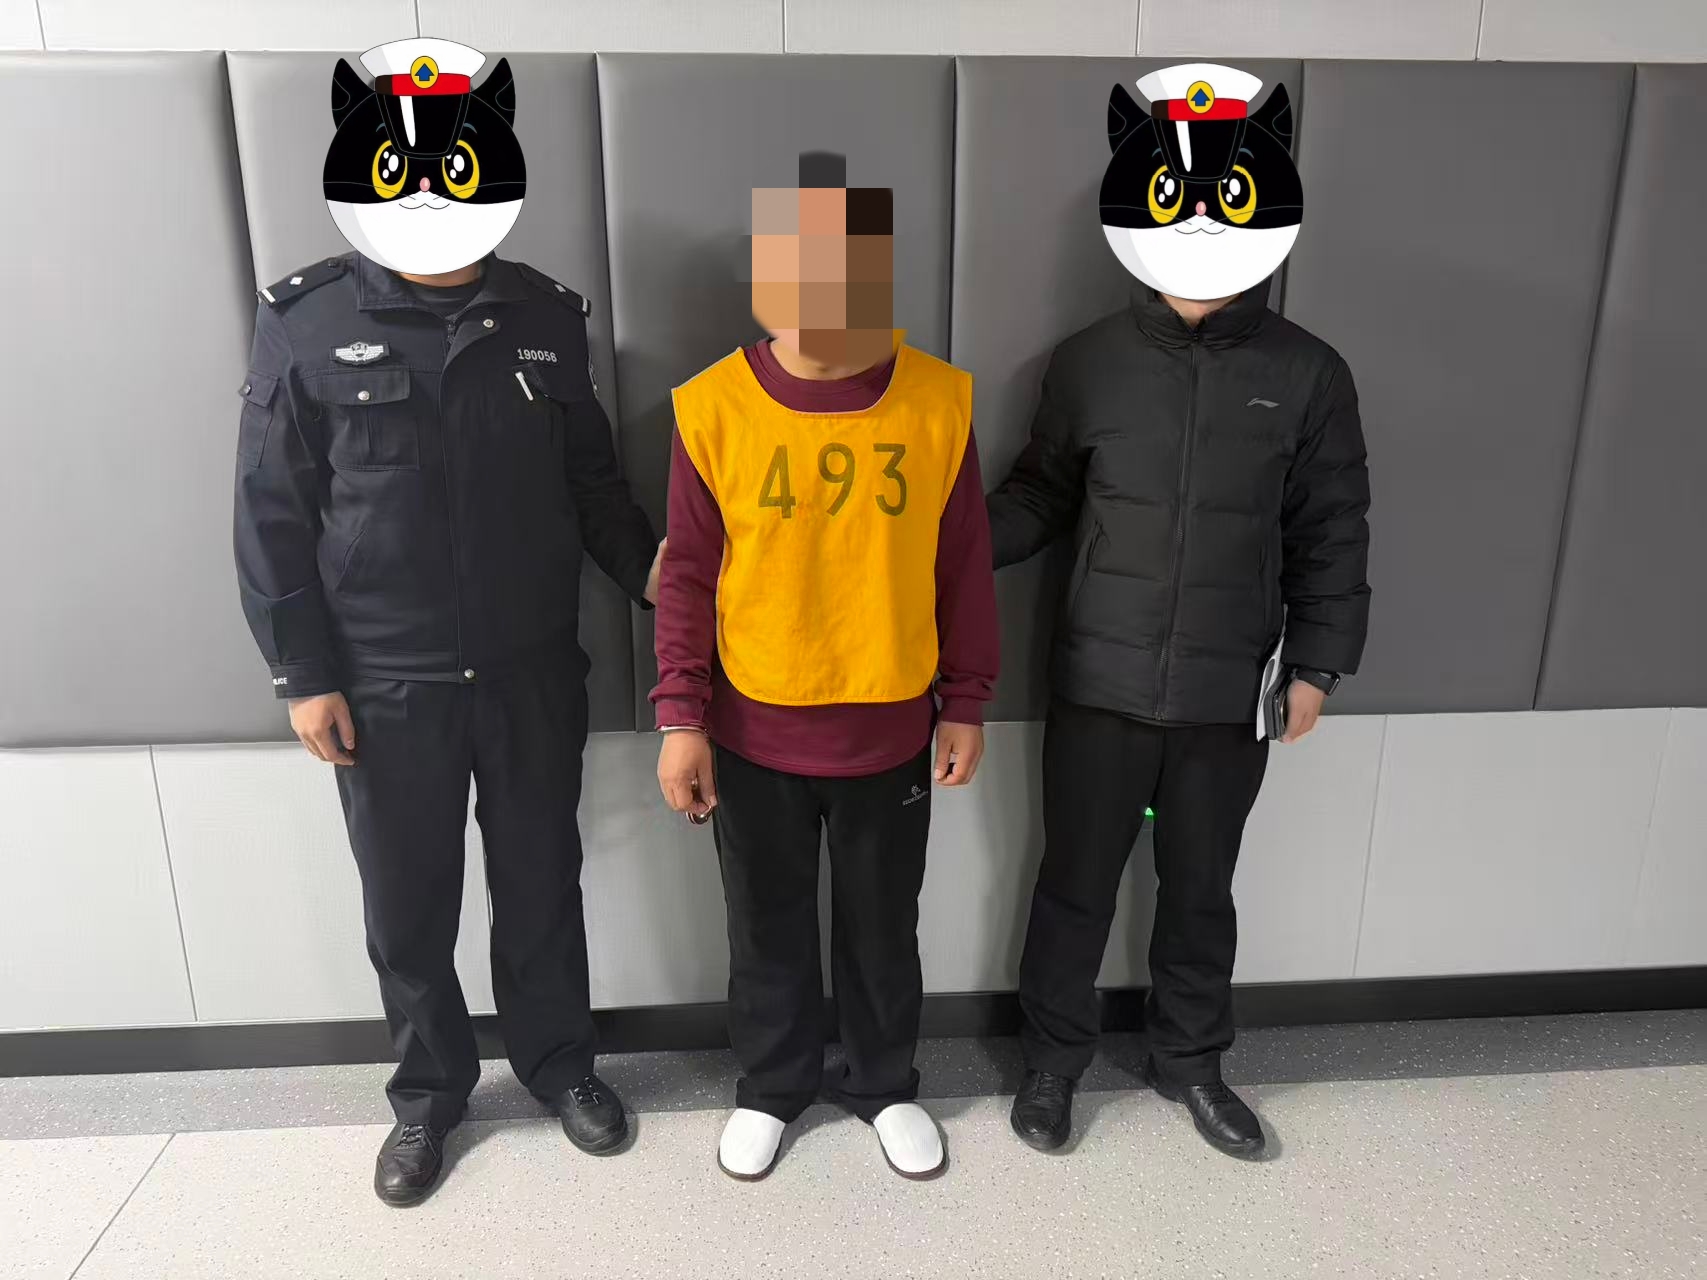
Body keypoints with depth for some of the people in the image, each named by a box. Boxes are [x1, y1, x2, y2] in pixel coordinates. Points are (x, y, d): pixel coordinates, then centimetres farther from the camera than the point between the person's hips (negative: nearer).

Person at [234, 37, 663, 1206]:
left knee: (541, 885, 15)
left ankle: (561, 1064, 37)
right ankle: (431, 1089, 37)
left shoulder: (545, 318, 2)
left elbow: (591, 479, 8)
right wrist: (304, 673, -6)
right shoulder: (307, 324, -4)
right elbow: (274, 517, -3)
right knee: (407, 906, 13)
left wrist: (649, 567, -8)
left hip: (533, 672, 2)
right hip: (385, 688, -1)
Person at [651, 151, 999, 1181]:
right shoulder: (715, 407, -10)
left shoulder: (939, 401, -8)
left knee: (883, 927, 19)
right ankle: (773, 1084, 44)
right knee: (768, 928, 19)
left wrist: (966, 705, 3)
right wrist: (682, 719, -5)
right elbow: (689, 575, -4)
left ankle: (887, 1085, 45)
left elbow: (965, 568, 0)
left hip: (890, 733, 1)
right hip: (753, 734, 0)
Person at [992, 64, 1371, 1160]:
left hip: (1228, 695, 1)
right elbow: (1043, 497, 5)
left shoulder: (1308, 375, -3)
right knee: (1077, 884, 13)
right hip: (1099, 685, 0)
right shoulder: (1089, 363, -4)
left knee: (1201, 888, 18)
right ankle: (1056, 1057, 36)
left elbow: (1330, 532, 3)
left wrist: (1318, 662, 3)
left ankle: (1190, 1060, 42)